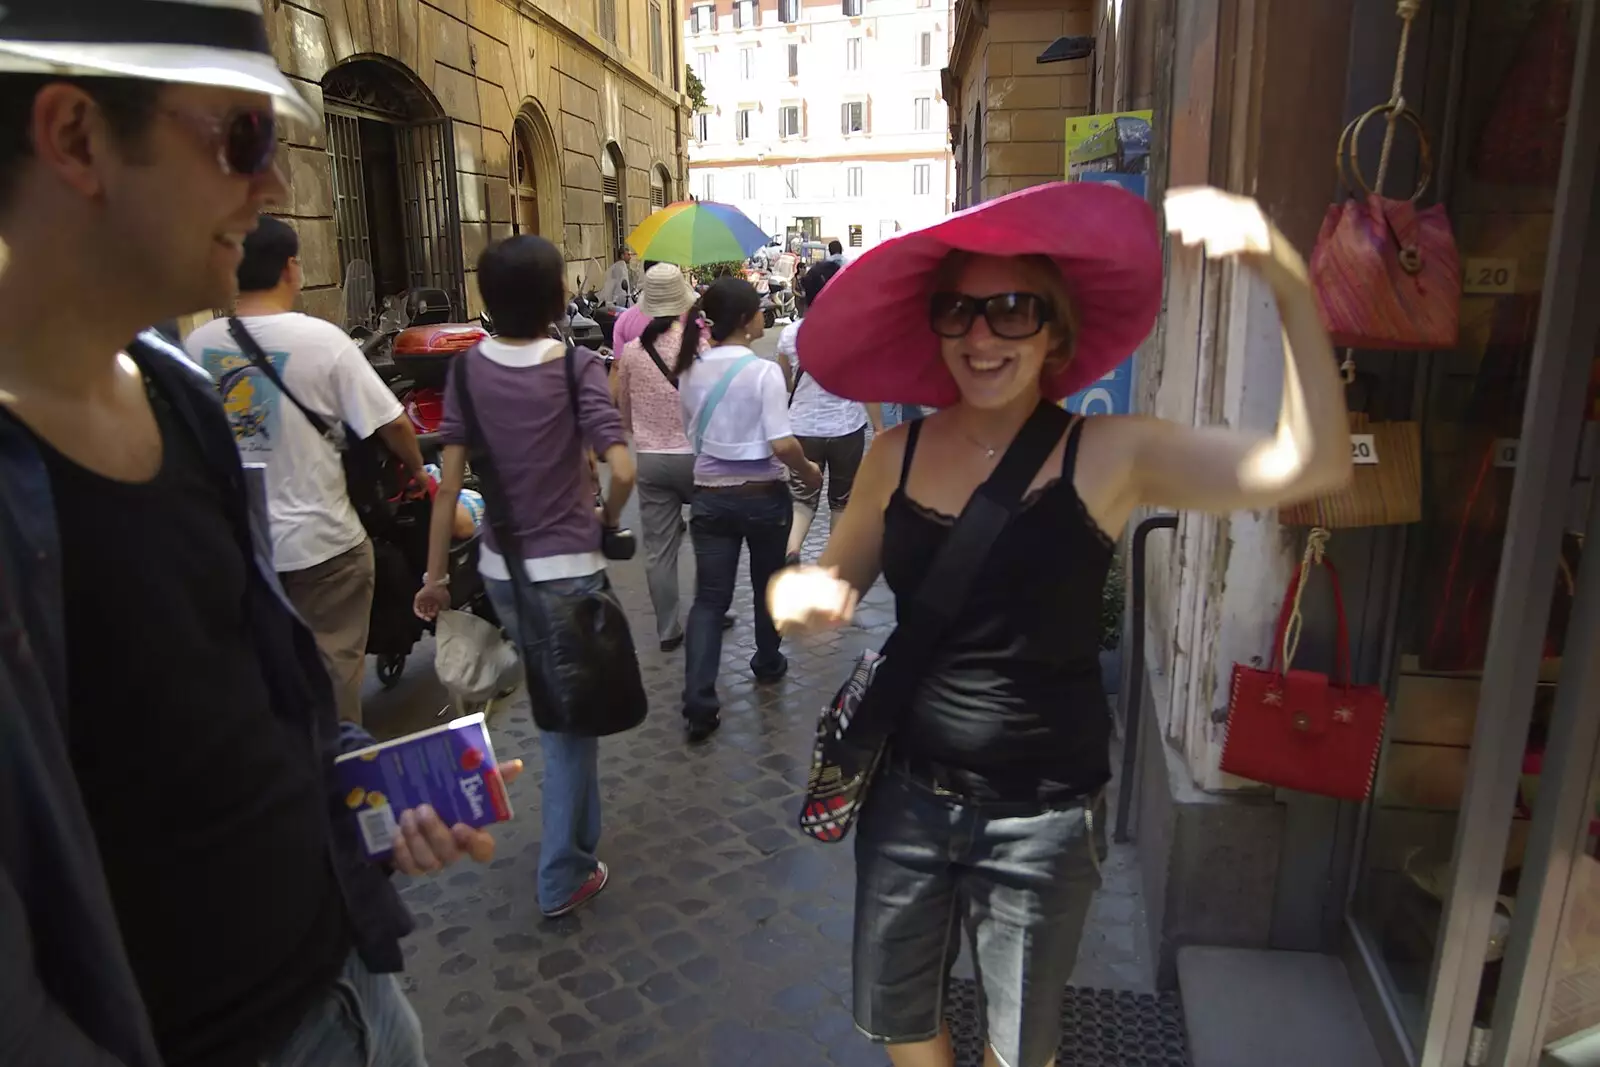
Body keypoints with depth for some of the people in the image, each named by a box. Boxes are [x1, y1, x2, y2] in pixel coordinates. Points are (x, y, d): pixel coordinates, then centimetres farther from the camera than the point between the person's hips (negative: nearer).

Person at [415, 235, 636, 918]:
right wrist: (606, 522, -1)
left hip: (502, 569, 5)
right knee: (570, 717, 9)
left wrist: (435, 574, 4)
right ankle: (563, 877, 20)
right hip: (568, 569, -4)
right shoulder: (576, 367, -12)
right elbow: (621, 470, -22)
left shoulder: (469, 369, -2)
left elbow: (449, 481, -4)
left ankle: (575, 838, 41)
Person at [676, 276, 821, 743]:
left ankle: (699, 704, -2)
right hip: (763, 496, -3)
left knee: (709, 598, 5)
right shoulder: (763, 371, -16)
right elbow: (783, 444, -20)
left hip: (710, 496, 3)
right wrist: (808, 471, -3)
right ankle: (767, 664, 41)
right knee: (767, 584, 20)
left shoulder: (691, 370, 1)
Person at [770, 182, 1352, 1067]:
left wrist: (1289, 285, -36)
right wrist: (798, 590, -18)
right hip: (909, 793, 3)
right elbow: (835, 580, 4)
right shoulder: (898, 453, -5)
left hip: (1040, 818, -2)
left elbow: (1308, 467, -25)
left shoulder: (1110, 455, -14)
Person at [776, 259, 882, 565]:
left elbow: (784, 384, 9)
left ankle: (790, 550, -15)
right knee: (842, 500, 16)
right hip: (846, 429, -1)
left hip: (803, 428, 1)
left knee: (803, 497, 10)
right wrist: (879, 427, 2)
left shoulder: (790, 334, -4)